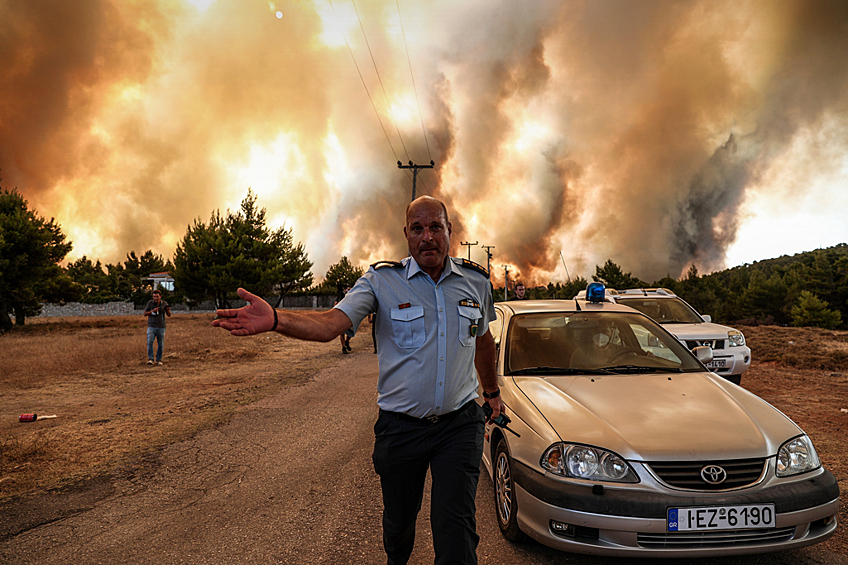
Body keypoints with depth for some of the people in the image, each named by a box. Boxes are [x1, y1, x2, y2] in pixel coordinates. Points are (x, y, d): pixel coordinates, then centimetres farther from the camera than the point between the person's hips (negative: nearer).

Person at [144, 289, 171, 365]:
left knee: (161, 344, 2)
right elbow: (145, 313, 4)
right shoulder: (150, 303, 2)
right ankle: (150, 359, -13)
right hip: (151, 326, -1)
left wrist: (168, 310, -20)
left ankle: (159, 360, 14)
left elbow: (169, 315, 2)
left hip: (161, 327, 1)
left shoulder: (164, 303, 4)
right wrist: (152, 311, -14)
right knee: (150, 342, -17)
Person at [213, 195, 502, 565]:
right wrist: (275, 320, -41)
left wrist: (491, 391, 29)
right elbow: (329, 324, -23)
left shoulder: (476, 281, 1)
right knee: (398, 520, 20)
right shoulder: (382, 281, -9)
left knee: (455, 529, -7)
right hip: (401, 426, 0)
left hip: (459, 424, 1)